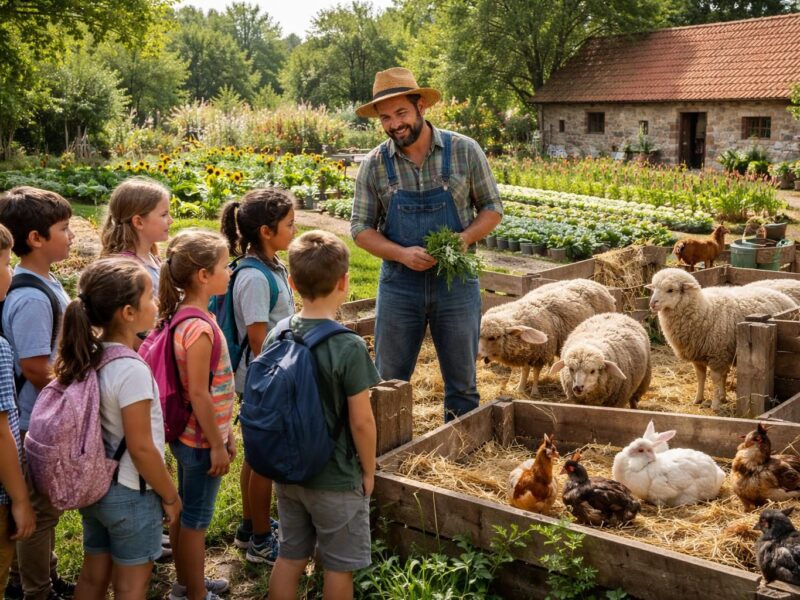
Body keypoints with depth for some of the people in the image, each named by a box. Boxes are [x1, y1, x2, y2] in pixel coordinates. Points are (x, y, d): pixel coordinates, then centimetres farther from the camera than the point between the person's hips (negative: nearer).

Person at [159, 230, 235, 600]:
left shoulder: (185, 316, 3)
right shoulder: (199, 328, -26)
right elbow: (199, 394, -24)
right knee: (196, 521, 7)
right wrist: (217, 444, -16)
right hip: (201, 440, -9)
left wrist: (223, 431, 16)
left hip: (187, 435, 9)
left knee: (184, 512, 21)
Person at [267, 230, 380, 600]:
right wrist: (368, 471, -3)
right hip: (336, 479, -5)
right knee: (339, 567, 12)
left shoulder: (276, 337, -5)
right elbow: (361, 421, -18)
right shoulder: (349, 347, -22)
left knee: (290, 557, 19)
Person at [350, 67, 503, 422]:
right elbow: (361, 227, 1)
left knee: (462, 383, 10)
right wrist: (402, 254, -17)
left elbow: (492, 208, 3)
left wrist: (464, 238, -17)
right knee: (389, 382, 9)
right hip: (399, 283, 1)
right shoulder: (374, 165, -2)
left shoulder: (465, 151, -4)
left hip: (456, 280, 0)